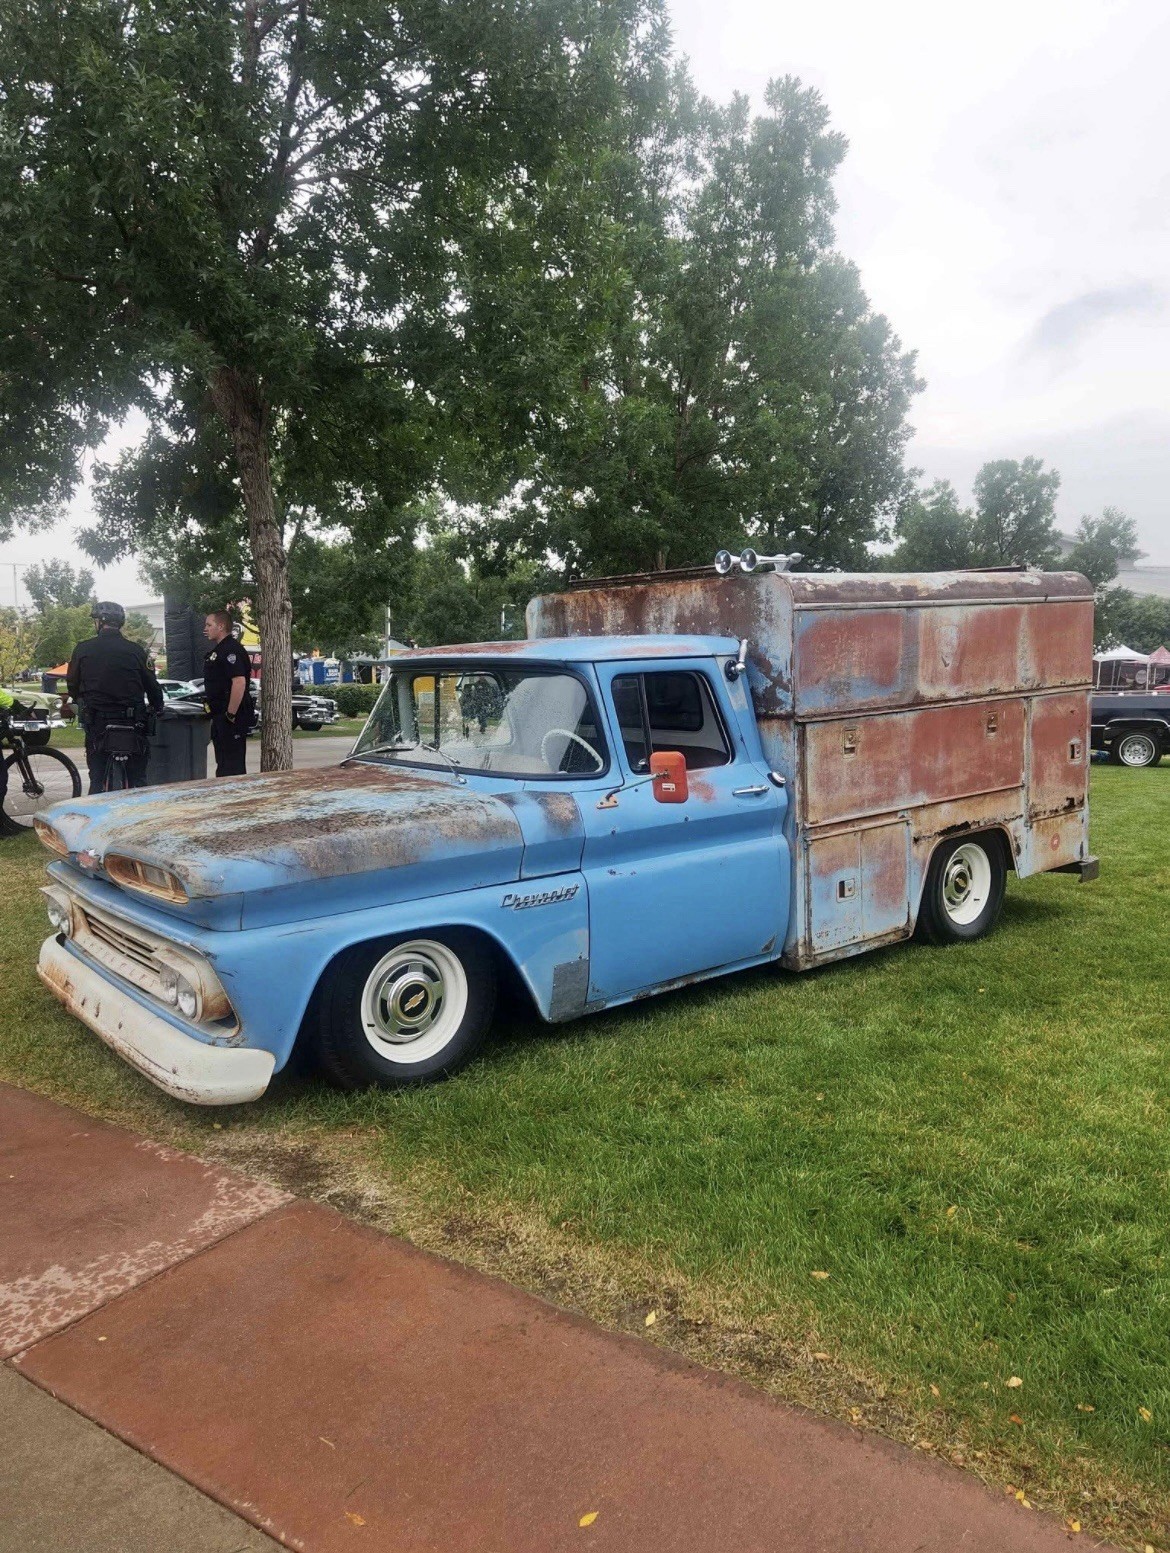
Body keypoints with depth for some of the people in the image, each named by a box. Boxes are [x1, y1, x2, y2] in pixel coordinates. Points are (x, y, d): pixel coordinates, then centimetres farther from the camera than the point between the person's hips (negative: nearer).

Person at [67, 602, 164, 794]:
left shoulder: (83, 649, 1)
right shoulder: (134, 650, 1)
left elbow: (72, 686, 10)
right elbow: (152, 686, 5)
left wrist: (79, 703, 30)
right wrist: (158, 708, 22)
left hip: (97, 721, 0)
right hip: (132, 721, 0)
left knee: (97, 779, 7)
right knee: (138, 779, 6)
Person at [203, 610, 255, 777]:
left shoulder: (231, 649, -15)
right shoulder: (218, 650, 18)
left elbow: (239, 682, -26)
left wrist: (231, 714, -25)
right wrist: (216, 715, 20)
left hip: (232, 716, -11)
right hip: (220, 715, 11)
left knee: (233, 765, -7)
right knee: (223, 763, 16)